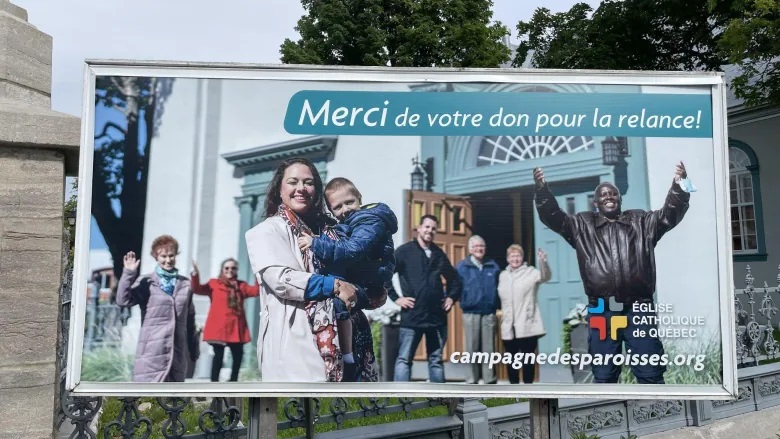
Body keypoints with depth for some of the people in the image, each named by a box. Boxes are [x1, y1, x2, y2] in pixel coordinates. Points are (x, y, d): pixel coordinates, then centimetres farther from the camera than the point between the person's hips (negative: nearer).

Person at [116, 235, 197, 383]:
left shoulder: (185, 284, 11)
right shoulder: (146, 282, 0)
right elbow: (123, 300, -14)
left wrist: (193, 348, 17)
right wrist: (128, 273, -20)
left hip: (177, 351, 4)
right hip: (152, 352, -4)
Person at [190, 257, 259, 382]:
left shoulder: (241, 285, 13)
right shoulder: (214, 284, 5)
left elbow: (256, 290, 0)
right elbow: (197, 289, -6)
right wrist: (195, 275, -23)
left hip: (236, 328, 4)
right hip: (219, 327, -3)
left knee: (238, 355, 8)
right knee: (218, 355, -2)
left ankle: (233, 381, 26)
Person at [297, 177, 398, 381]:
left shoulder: (371, 222, -14)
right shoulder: (344, 225, 18)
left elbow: (354, 250, -28)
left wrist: (316, 244, -33)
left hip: (367, 279, -10)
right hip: (353, 275, 10)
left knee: (338, 298, -26)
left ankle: (347, 358, -21)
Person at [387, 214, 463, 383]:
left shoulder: (439, 254, 13)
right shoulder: (404, 251, -1)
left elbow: (454, 278, 27)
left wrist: (452, 297, 12)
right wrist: (396, 298, -9)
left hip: (437, 315, 5)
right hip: (412, 315, -5)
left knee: (436, 360, 11)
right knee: (404, 359, -2)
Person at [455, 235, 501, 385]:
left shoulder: (493, 267, 10)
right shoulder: (461, 267, 1)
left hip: (489, 313, 2)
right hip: (470, 313, -2)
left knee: (489, 349, 6)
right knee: (472, 349, 2)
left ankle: (490, 380, 13)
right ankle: (472, 381, 9)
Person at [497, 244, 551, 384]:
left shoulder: (530, 272, -2)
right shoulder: (502, 275, 13)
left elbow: (545, 276, -23)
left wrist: (542, 262, -41)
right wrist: (500, 311, 9)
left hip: (527, 325, -4)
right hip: (508, 326, 5)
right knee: (511, 359, 11)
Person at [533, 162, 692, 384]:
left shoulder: (641, 221, 15)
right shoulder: (583, 225, 12)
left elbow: (670, 214, 2)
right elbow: (552, 216, 3)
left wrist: (678, 185, -16)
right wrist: (542, 189, -15)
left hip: (638, 309, 0)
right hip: (602, 311, 0)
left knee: (650, 374, 2)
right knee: (603, 376, 7)